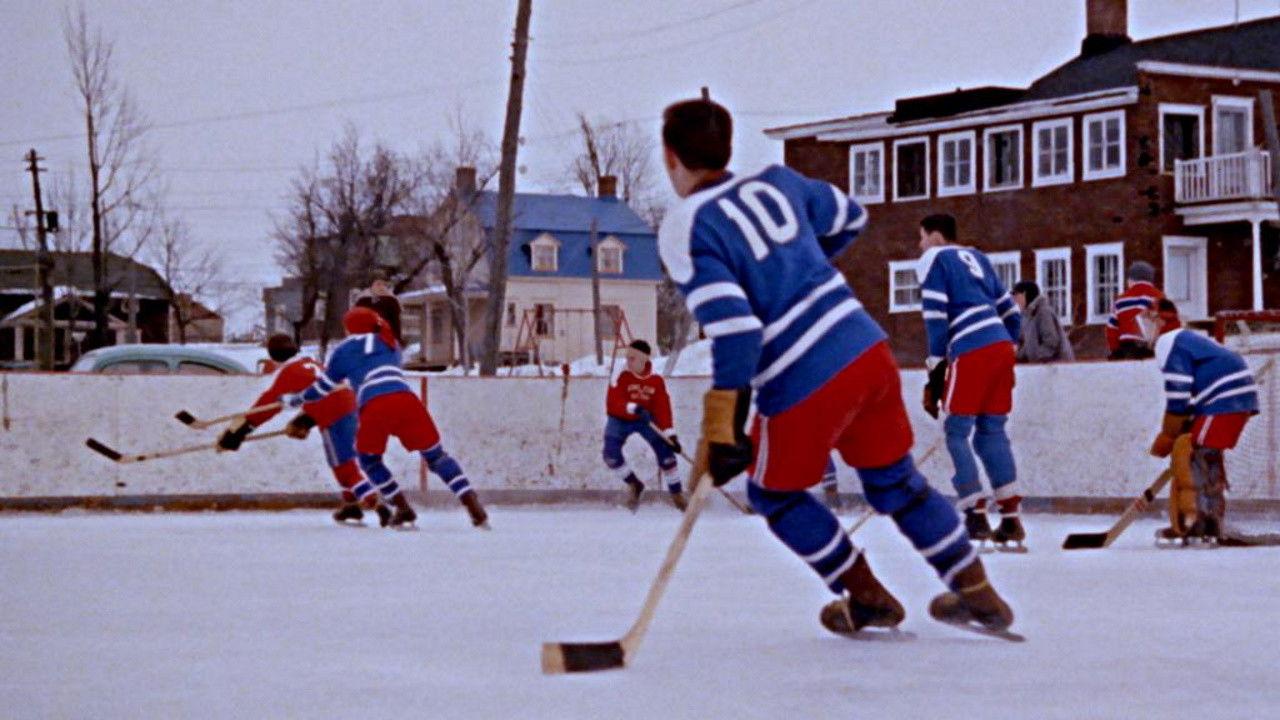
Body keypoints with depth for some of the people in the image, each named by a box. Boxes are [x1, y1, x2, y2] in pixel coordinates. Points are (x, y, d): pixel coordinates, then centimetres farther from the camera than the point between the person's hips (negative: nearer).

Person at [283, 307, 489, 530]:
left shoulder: (344, 350, 23)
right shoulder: (390, 343, 33)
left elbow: (323, 387, 28)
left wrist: (293, 399, 44)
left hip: (374, 405, -3)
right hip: (406, 400, 3)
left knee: (369, 459, 21)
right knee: (435, 454, 10)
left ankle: (403, 509, 10)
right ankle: (472, 505, -4)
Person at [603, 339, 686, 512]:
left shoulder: (656, 380, -15)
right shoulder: (621, 376, -22)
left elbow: (663, 408, -16)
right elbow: (612, 403, -31)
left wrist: (671, 434, -25)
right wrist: (633, 408, -47)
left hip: (646, 420, 1)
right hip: (620, 419, -1)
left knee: (666, 453, -8)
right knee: (611, 456, -18)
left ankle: (676, 493, 11)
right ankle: (634, 485, 7)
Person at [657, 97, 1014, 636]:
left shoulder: (685, 231, -8)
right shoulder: (775, 182, 12)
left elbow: (733, 328, -20)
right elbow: (849, 218, 30)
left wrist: (721, 428, -19)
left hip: (802, 389, -6)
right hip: (869, 351, 6)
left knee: (776, 495, 20)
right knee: (893, 477, 23)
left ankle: (867, 598, 22)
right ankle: (976, 593, 24)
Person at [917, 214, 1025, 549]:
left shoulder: (933, 259, 5)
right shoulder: (976, 258, 25)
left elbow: (935, 316, -7)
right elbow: (1011, 312, 22)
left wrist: (935, 370, -6)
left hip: (971, 352, -7)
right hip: (1002, 346, 7)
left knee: (957, 432, 1)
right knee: (991, 431, 11)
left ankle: (976, 517, -8)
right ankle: (1011, 519, 4)